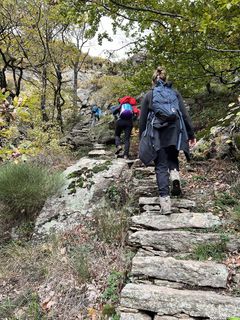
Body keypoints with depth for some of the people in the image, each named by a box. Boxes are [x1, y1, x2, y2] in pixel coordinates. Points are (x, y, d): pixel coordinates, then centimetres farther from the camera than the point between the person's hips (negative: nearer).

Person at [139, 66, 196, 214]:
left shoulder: (149, 95, 9)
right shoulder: (175, 93, 11)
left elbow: (142, 120, 7)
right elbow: (185, 115, 4)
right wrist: (191, 134, 6)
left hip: (156, 134, -1)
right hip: (175, 132, 1)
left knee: (161, 167, 3)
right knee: (172, 158, 26)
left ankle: (165, 203, -5)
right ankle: (175, 176, -6)